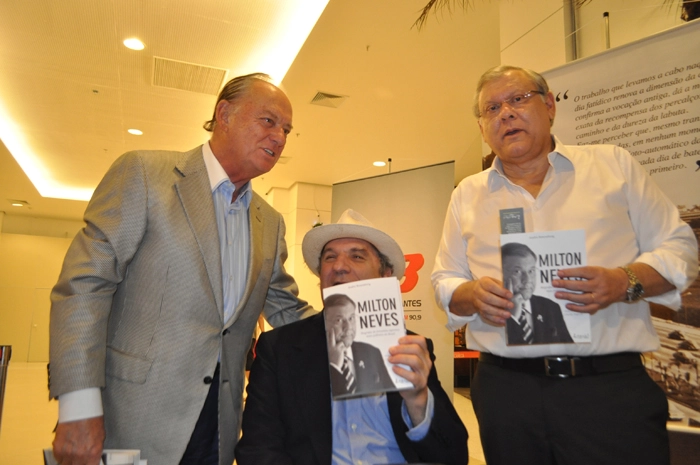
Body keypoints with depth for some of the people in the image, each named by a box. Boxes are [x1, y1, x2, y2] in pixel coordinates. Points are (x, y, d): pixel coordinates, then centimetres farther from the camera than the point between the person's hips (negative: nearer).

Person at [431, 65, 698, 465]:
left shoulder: (613, 164, 7)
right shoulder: (467, 195, 10)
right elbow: (445, 281, 12)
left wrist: (627, 282, -12)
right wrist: (472, 294, -10)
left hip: (613, 386, -1)